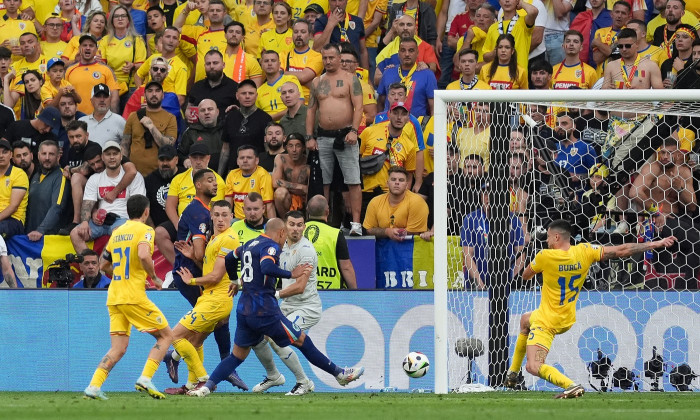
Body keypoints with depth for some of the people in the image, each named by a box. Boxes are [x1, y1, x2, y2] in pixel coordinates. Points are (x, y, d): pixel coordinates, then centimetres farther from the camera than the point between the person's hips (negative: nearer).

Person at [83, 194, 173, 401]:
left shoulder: (117, 233, 16)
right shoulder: (144, 230, -4)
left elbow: (103, 265, 22)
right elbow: (143, 254, -24)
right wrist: (154, 277, -8)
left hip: (114, 297, 7)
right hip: (134, 296, -7)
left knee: (118, 349, 5)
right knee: (165, 336, 6)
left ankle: (94, 386, -11)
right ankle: (145, 379, -9)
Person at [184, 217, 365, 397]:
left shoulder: (248, 245, 17)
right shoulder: (270, 246, -9)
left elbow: (229, 259, 35)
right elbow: (267, 268, -29)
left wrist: (235, 280, 52)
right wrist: (291, 274, -20)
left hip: (244, 310, 8)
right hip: (265, 311, -8)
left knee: (237, 356, 12)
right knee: (302, 341, 2)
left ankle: (207, 386, -3)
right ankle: (339, 374, 10)